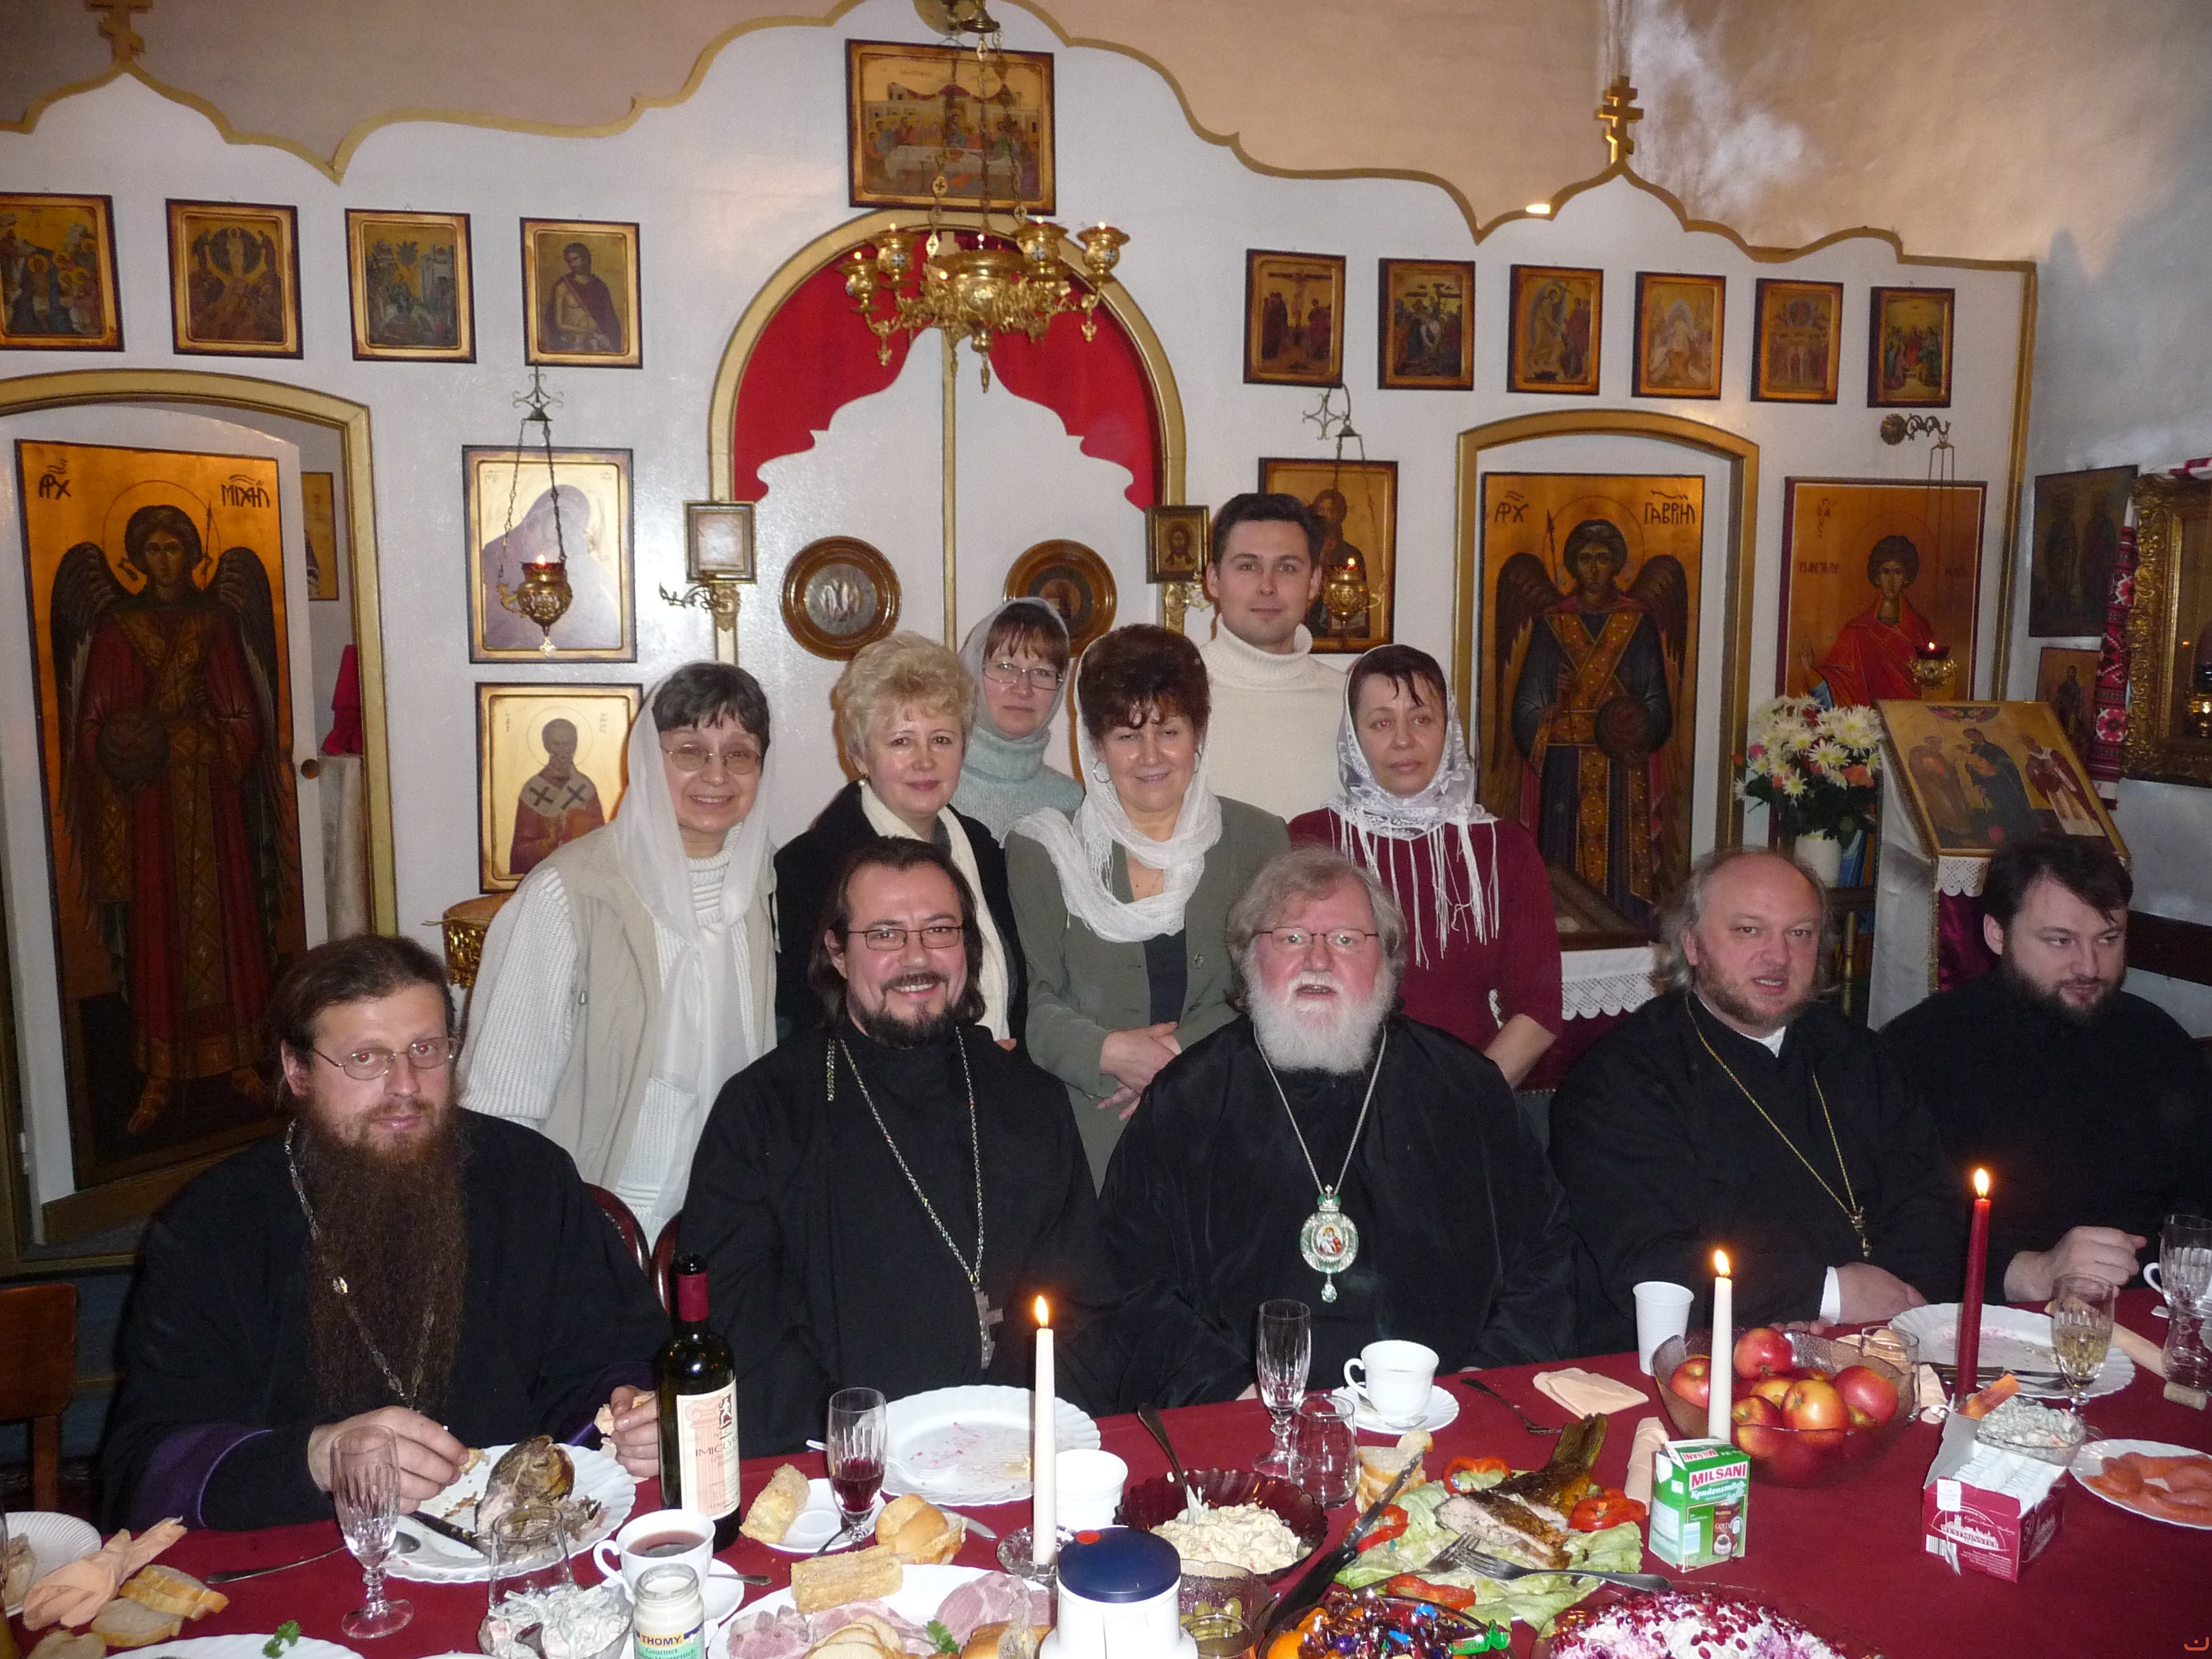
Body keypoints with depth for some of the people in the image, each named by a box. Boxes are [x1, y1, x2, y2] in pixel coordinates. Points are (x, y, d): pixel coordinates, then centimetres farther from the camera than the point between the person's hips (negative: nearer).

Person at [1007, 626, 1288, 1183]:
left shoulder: (1258, 840, 7)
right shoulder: (1041, 849, 4)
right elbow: (1033, 1001, -1)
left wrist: (1186, 1053, -12)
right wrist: (1107, 1053, -17)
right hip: (1090, 1132, -1)